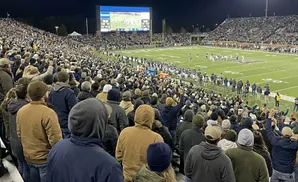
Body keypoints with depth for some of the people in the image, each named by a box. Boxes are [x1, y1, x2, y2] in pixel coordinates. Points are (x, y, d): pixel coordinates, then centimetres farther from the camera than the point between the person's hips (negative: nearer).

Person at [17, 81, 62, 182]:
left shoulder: (20, 111, -3)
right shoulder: (48, 113, -26)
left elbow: (19, 134, 10)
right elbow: (55, 140, -27)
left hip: (28, 157, 6)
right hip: (46, 158, -6)